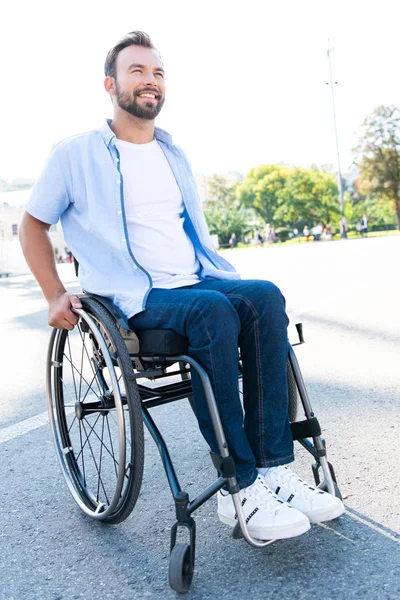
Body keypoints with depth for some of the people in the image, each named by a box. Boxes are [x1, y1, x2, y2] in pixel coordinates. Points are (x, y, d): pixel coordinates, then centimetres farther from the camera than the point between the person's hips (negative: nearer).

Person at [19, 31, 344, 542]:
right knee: (212, 310, -35)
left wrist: (225, 274, 15)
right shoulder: (77, 154, 4)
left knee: (264, 296, -26)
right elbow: (32, 225, 11)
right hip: (133, 300, -5)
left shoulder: (174, 156, 21)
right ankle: (240, 489, -28)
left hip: (197, 282, 5)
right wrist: (55, 296, -1)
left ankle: (273, 469, -25)